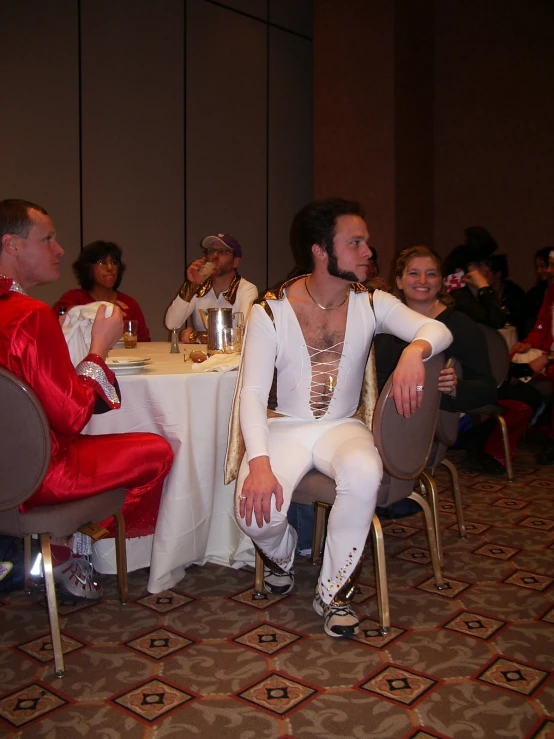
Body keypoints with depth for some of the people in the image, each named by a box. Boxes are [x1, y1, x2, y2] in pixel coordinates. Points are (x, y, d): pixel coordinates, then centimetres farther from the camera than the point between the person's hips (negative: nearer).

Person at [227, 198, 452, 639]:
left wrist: (415, 350, -36)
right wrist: (259, 463, -29)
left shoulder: (371, 304, -1)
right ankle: (283, 554, 15)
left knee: (365, 474, -34)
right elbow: (252, 392, -15)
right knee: (256, 512, -28)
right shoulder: (271, 311, -10)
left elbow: (437, 329, -10)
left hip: (344, 427, 2)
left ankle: (332, 593, -9)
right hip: (285, 427, -1)